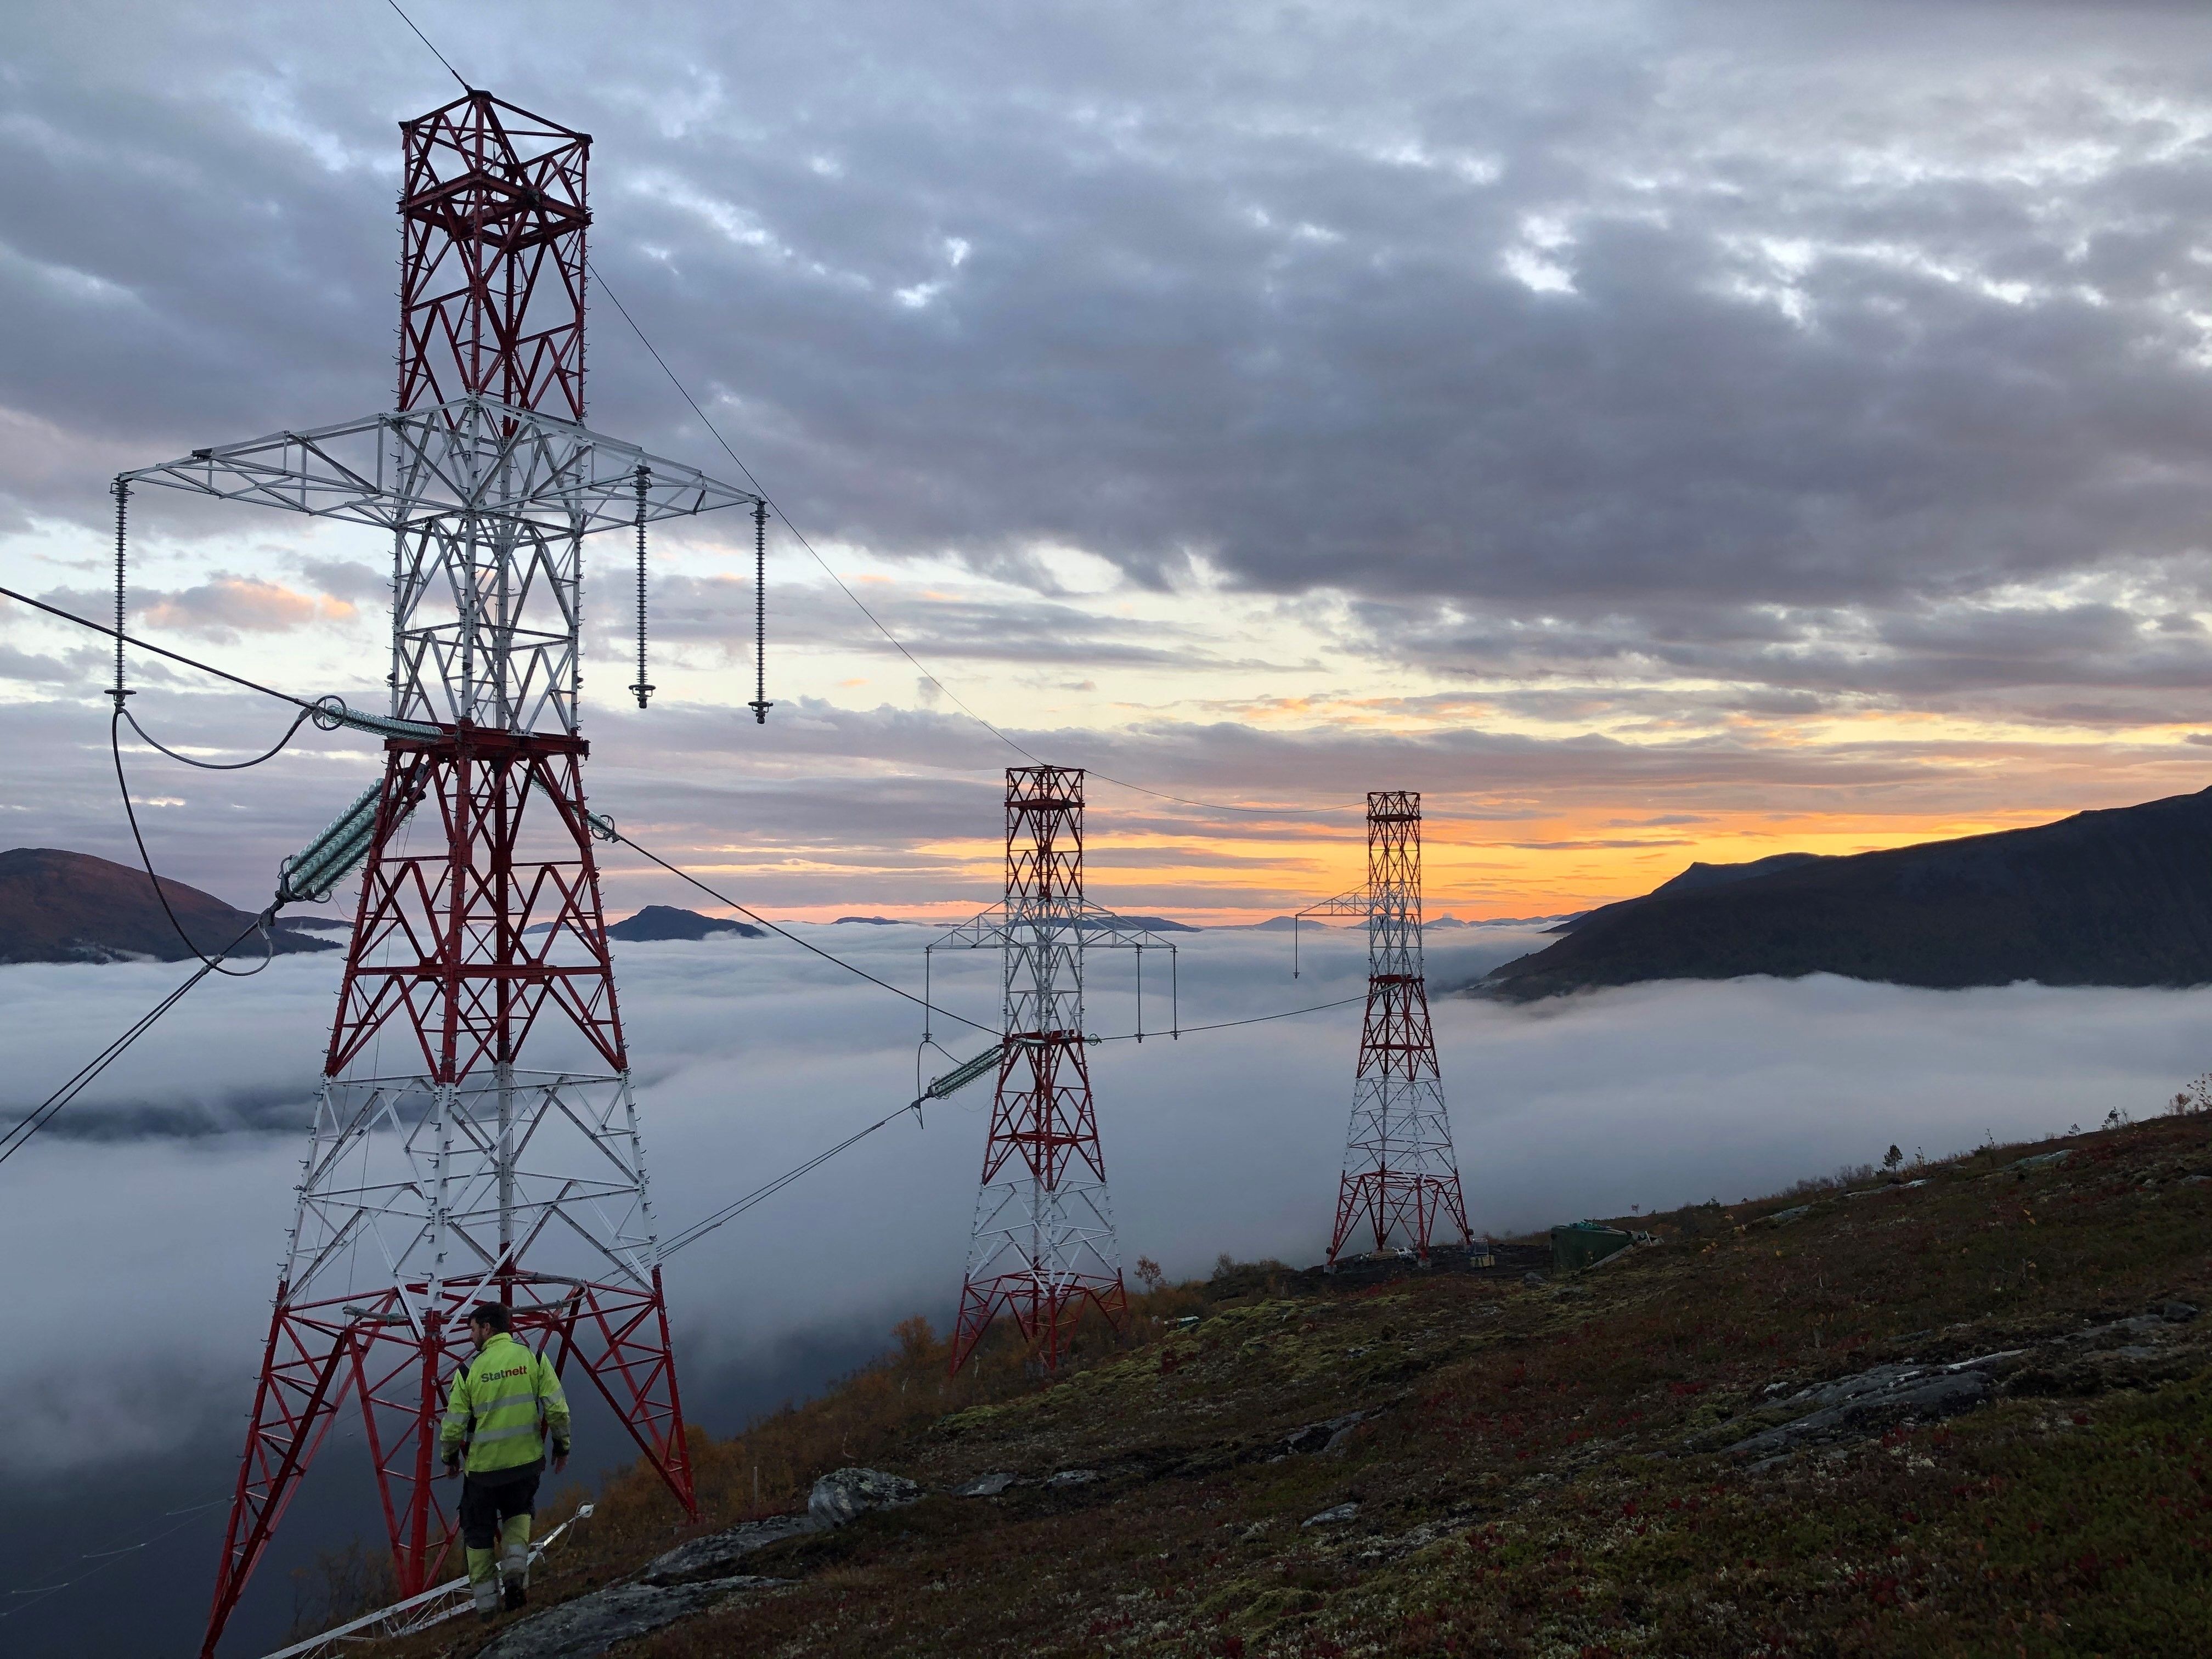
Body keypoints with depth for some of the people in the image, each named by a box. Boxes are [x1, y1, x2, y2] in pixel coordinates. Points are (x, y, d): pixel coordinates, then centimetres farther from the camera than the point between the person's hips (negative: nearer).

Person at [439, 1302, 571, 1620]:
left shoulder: (469, 1371, -8)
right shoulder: (534, 1359, -5)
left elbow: (453, 1425, -3)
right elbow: (557, 1409, -8)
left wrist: (449, 1458, 16)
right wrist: (562, 1447, 7)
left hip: (482, 1466, -2)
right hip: (527, 1462, 2)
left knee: (478, 1533, 17)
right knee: (519, 1514, 27)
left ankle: (486, 1603, 19)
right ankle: (515, 1569, 2)